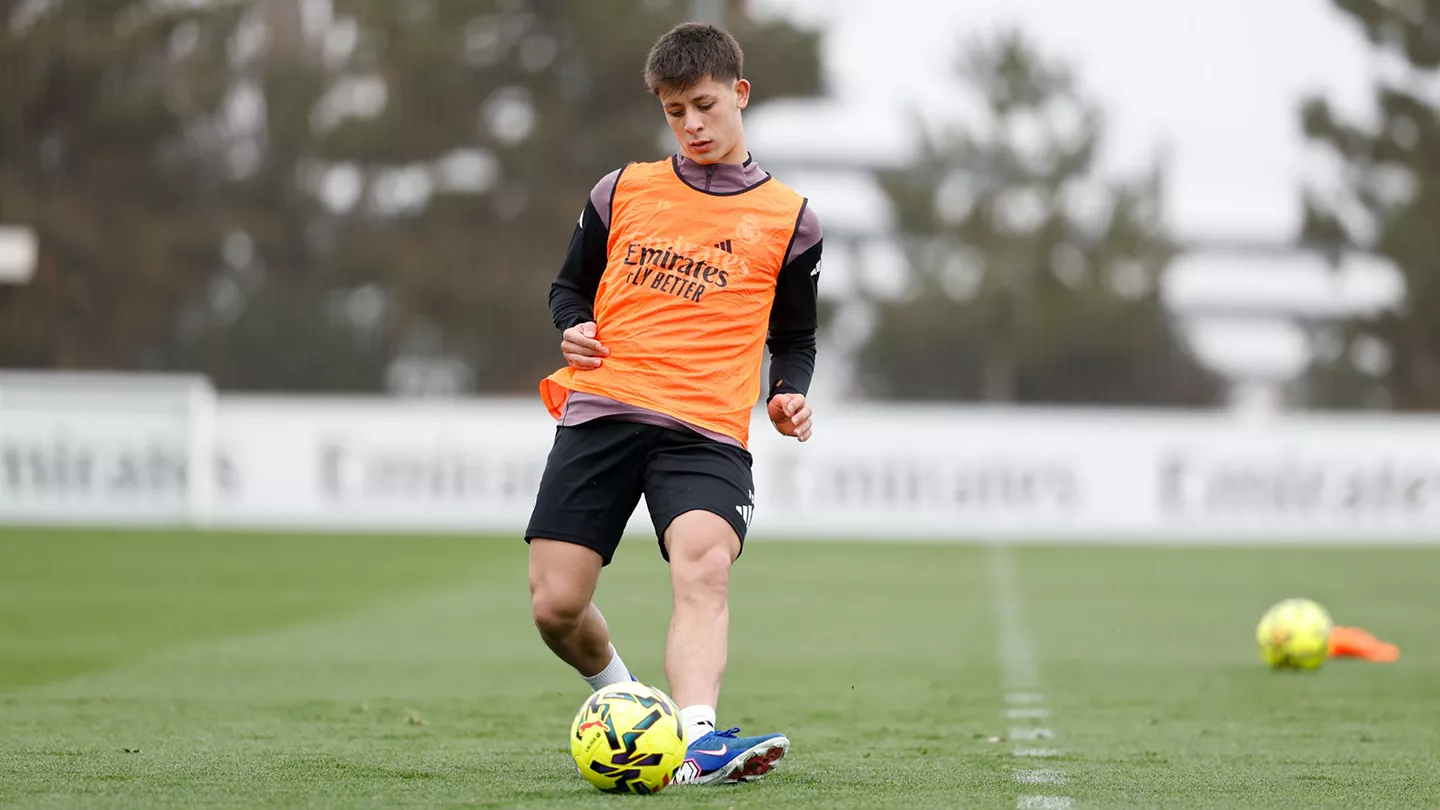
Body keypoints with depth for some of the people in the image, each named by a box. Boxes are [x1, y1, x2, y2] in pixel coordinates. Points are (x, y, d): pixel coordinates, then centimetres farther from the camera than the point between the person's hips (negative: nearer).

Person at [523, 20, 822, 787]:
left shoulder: (788, 219, 11)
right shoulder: (622, 191, 14)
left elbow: (794, 337, 20)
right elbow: (570, 286, 23)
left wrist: (789, 395, 0)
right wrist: (572, 328, 0)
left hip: (707, 430, -2)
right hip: (601, 409, 2)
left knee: (705, 565, -30)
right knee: (555, 605, -5)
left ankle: (698, 740, -44)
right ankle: (617, 690, 27)